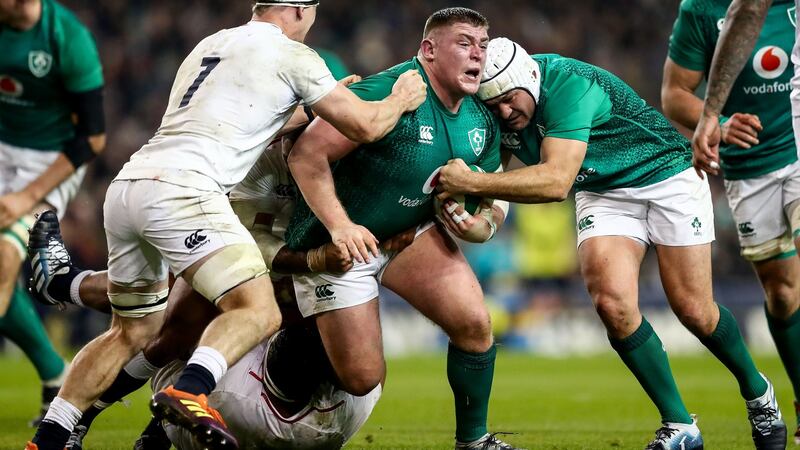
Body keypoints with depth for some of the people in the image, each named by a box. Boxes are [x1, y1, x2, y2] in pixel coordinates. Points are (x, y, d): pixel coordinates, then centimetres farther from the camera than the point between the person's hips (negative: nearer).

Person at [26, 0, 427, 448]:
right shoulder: (291, 55, 5)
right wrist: (402, 99, 27)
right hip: (180, 190, -8)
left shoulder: (211, 45, 28)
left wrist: (323, 100, 45)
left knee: (132, 331, 20)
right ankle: (190, 394, -37)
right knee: (259, 311, -11)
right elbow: (365, 126, 7)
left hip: (125, 189, 8)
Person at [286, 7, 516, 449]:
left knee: (474, 322, -14)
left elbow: (492, 204, 10)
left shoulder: (482, 121, -1)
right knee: (362, 380, -9)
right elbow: (307, 153, -27)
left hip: (413, 232, 6)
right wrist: (340, 226, -32)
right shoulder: (388, 93, -25)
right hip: (336, 242, -6)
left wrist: (480, 226, -14)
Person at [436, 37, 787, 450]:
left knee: (694, 311, -5)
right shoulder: (498, 113, -12)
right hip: (603, 195, 5)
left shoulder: (567, 84, -34)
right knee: (612, 303, -19)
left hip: (667, 177, -5)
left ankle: (757, 392, 25)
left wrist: (471, 183, -44)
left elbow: (556, 181, -42)